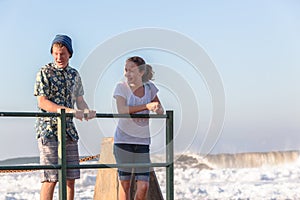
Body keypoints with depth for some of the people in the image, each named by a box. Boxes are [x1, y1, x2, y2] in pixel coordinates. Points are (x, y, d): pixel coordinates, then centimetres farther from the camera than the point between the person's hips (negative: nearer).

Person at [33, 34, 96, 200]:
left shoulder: (74, 75, 13)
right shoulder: (45, 72, -5)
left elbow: (80, 100, 16)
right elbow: (42, 102, -13)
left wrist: (86, 111, -9)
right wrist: (69, 110, -24)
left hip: (69, 130, 6)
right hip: (49, 130, -6)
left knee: (70, 178, 5)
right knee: (51, 178, -10)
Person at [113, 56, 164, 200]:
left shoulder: (149, 87, 4)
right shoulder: (121, 87, -6)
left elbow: (160, 110, 13)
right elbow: (122, 110, -22)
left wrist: (157, 109, -12)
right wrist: (146, 106, -31)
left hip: (143, 141, 3)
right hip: (123, 140, -2)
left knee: (143, 186, -3)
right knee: (124, 182, 2)